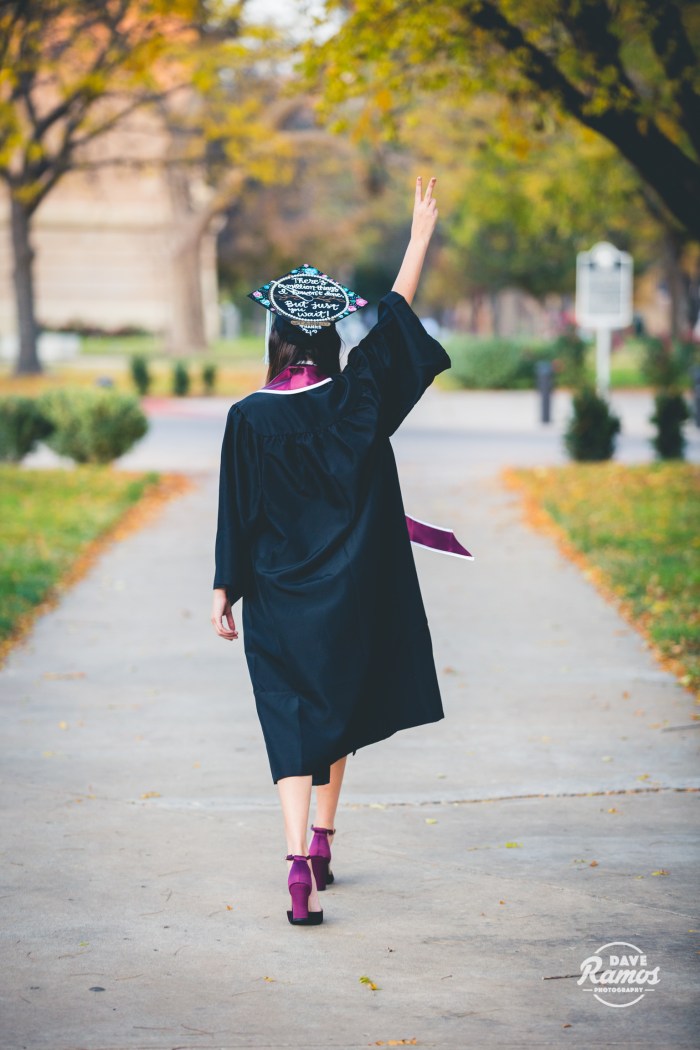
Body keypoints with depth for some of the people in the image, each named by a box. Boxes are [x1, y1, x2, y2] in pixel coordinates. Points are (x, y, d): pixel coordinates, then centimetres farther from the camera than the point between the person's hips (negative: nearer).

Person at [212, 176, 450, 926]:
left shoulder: (250, 418, -10)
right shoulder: (355, 398, -6)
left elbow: (237, 514, -7)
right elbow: (396, 316, 4)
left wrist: (223, 594, 1)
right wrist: (421, 235, 13)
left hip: (277, 599, -2)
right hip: (352, 597, 2)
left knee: (292, 724, -1)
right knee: (336, 715, 20)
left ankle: (299, 860, -17)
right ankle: (323, 839, 29)